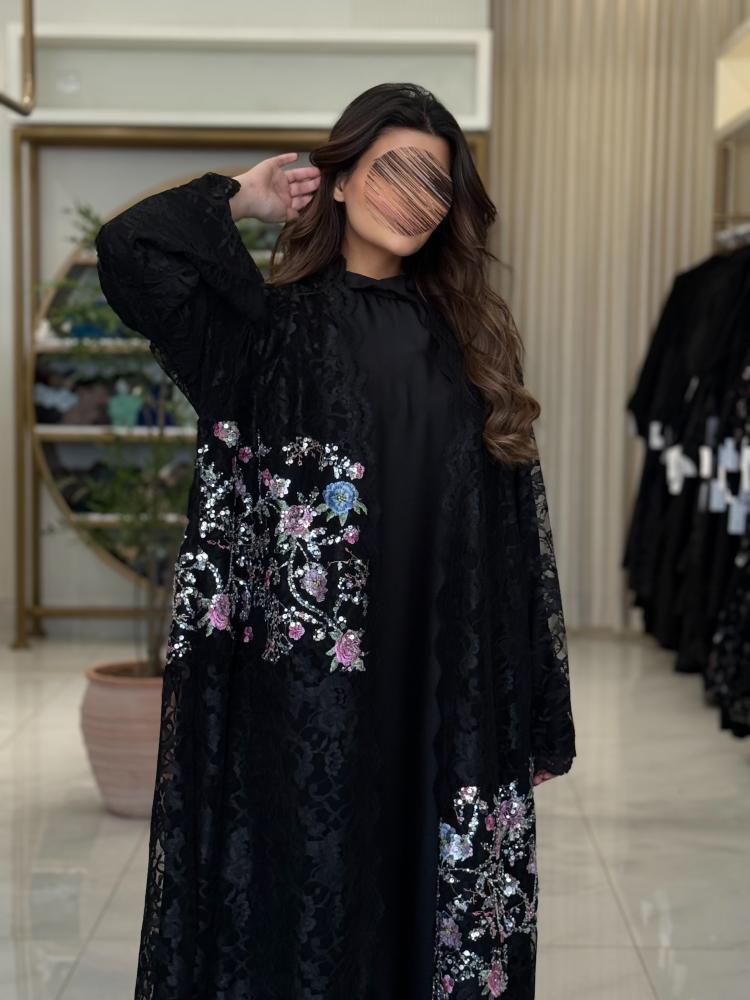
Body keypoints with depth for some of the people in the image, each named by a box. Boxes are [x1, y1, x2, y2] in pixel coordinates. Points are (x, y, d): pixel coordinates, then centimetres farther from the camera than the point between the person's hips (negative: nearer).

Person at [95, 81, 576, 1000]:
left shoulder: (466, 336, 12)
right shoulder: (275, 324, 3)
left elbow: (519, 531, 8)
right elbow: (130, 251, -15)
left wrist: (537, 715, 4)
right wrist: (242, 198, 2)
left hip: (456, 694, 3)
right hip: (315, 690, -3)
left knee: (442, 905, 9)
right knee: (315, 895, 5)